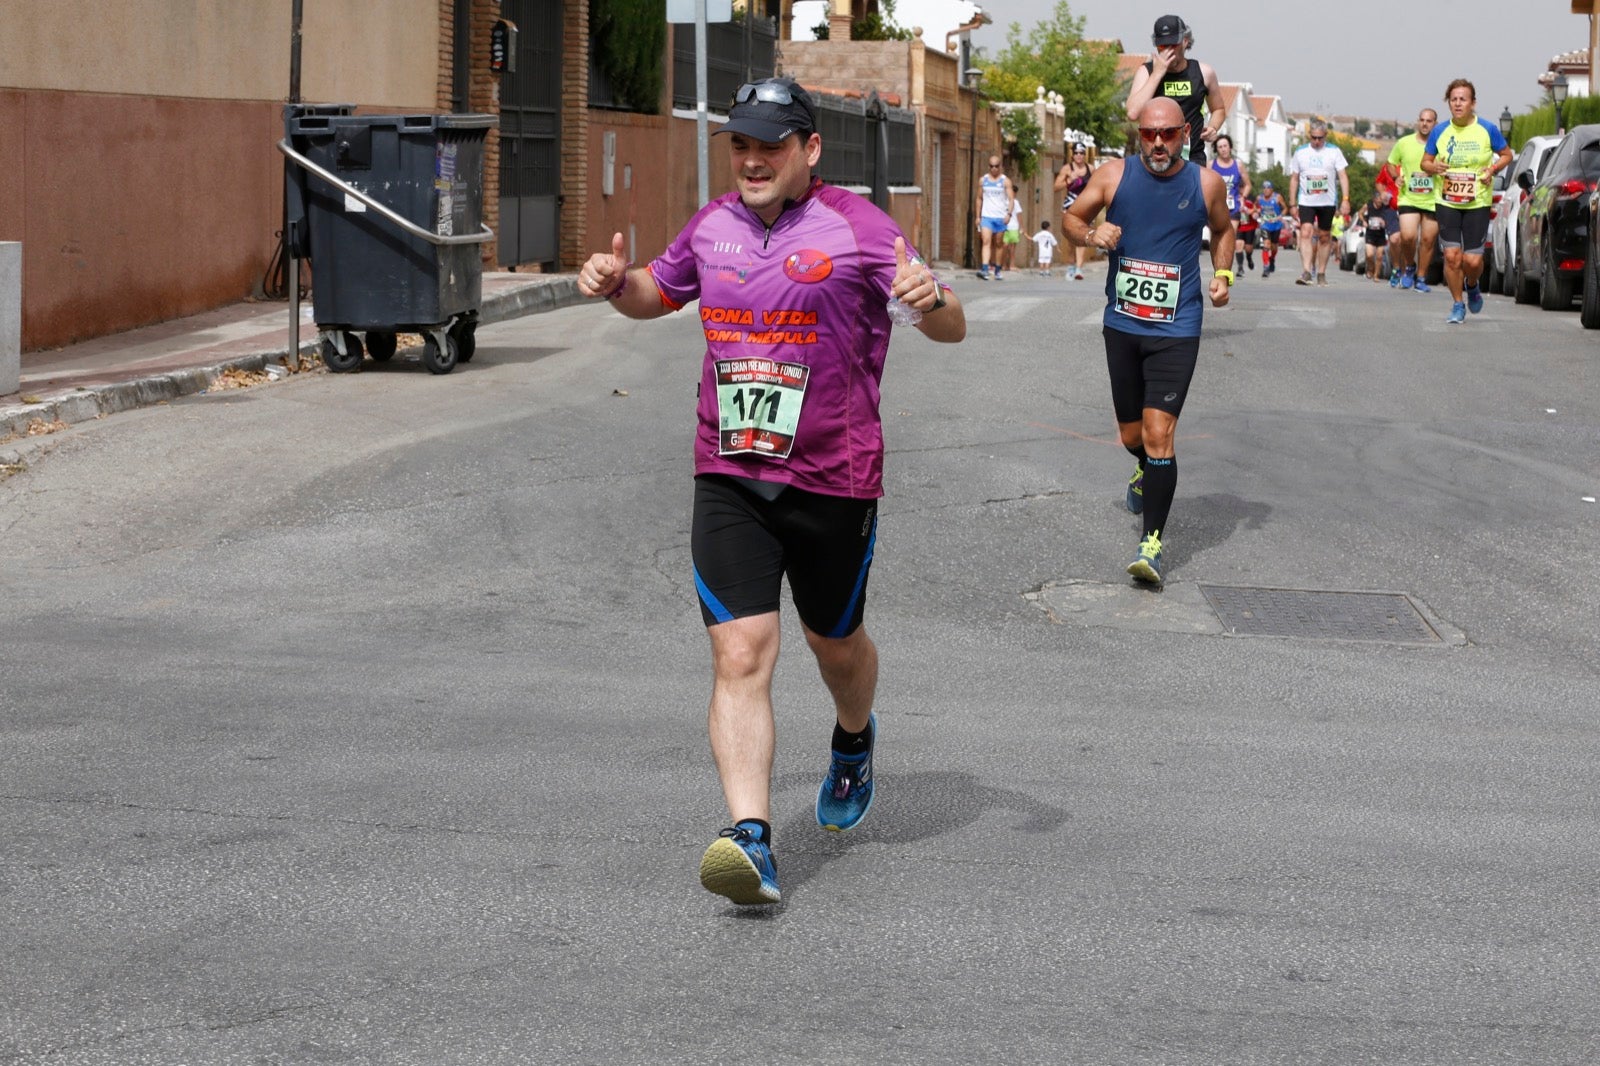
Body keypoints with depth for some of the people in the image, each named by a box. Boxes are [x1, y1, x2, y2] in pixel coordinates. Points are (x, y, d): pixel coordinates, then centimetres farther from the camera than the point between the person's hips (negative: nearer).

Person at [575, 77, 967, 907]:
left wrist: (929, 300, -33)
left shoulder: (855, 226, -7)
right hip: (728, 479, 2)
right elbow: (657, 295, 27)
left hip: (834, 481, -2)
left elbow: (953, 330, -9)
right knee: (740, 653, -12)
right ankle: (751, 840, -20)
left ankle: (854, 740, 51)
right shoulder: (714, 225, 7)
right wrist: (615, 284, 4)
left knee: (835, 644, 17)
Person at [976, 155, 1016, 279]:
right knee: (986, 242, -14)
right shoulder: (983, 180, 9)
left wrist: (1009, 213, -21)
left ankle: (997, 270, 17)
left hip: (1001, 217, -1)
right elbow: (979, 198, 16)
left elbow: (1011, 199, -5)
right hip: (986, 216, 1)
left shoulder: (1005, 181, 1)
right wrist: (978, 216, 11)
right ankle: (984, 269, -26)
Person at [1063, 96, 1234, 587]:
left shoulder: (1206, 184, -2)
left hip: (1176, 330, -2)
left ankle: (1153, 542, -7)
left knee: (1158, 434, -13)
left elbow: (1222, 230, 17)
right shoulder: (1114, 175, -3)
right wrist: (1091, 234, -14)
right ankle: (1147, 472, 51)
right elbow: (1072, 218, 8)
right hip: (1122, 325, 2)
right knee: (1132, 435, 15)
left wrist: (1222, 274, 1)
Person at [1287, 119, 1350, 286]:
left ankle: (1321, 273, 18)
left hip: (1328, 202, 0)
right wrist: (1292, 203, 6)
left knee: (1324, 237, 7)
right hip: (1306, 202, 0)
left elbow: (1343, 176, 0)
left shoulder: (1334, 152, 3)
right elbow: (1294, 179, 10)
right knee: (1306, 233, -17)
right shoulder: (1300, 153, 6)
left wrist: (1345, 200, -10)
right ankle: (1306, 272, -24)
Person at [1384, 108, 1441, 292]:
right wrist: (1396, 177, -3)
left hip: (1433, 201, 0)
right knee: (1407, 236, -15)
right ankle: (1409, 267, 14)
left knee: (1428, 240, 2)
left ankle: (1421, 278, 17)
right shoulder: (1404, 143, 4)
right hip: (1408, 199, 0)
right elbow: (1390, 164, 17)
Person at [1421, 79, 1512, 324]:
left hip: (1478, 203, -1)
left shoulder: (1487, 129, -2)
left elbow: (1507, 155, 10)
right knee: (1452, 255, -7)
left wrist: (1493, 169, -10)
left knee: (1473, 260, -5)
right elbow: (1425, 161, 11)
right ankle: (1458, 305, 10)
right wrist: (1434, 168, -12)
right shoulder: (1440, 131, 2)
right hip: (1446, 202, 1)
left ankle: (1472, 286, 31)